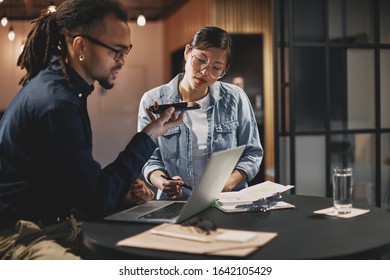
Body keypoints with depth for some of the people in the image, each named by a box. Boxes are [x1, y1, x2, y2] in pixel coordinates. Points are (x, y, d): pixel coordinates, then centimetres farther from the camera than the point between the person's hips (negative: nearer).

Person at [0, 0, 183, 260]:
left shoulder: (65, 87, 10)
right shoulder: (54, 103, -21)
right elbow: (98, 200, -18)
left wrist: (120, 192, -1)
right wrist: (148, 138, -11)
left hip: (60, 224, 10)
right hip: (22, 236, -10)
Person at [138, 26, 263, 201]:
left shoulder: (235, 99, 3)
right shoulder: (152, 102, 2)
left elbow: (252, 153, 7)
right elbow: (150, 159, 4)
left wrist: (228, 183, -11)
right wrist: (162, 182, -18)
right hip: (177, 206, 1)